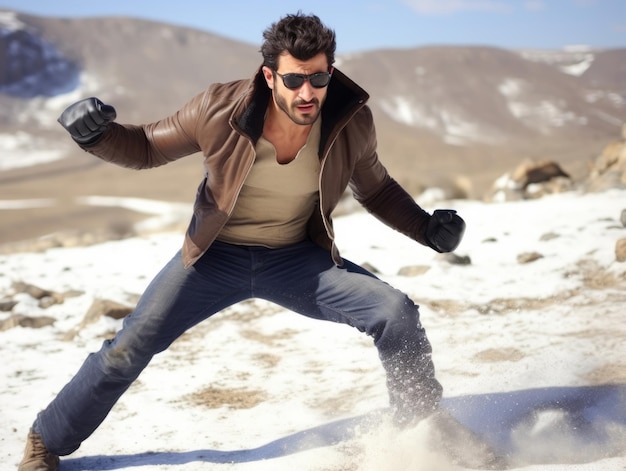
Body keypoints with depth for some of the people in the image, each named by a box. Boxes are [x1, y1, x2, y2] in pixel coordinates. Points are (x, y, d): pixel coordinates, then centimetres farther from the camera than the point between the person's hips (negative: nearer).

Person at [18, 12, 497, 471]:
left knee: (397, 314, -16)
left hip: (296, 260, 1)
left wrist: (426, 227, -9)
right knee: (130, 347, -6)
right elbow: (145, 148, -6)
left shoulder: (352, 121, -15)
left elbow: (375, 189, 6)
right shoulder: (222, 109, -22)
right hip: (215, 257, -1)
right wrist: (96, 134, -26)